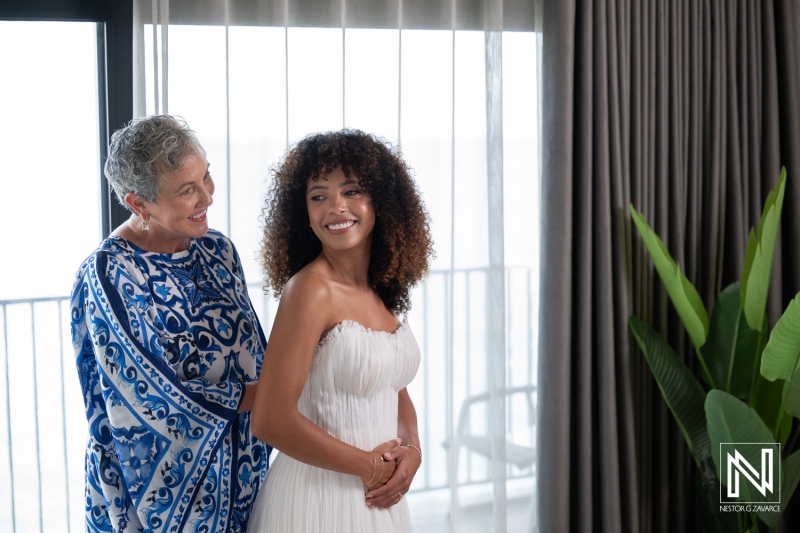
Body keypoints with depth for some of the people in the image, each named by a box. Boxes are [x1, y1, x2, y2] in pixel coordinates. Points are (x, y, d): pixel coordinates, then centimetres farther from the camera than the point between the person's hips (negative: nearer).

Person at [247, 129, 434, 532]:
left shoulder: (383, 289, 4)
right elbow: (271, 421, -22)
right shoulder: (310, 290, -17)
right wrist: (371, 465, -13)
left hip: (381, 498, 7)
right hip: (318, 495, -7)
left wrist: (411, 449, -4)